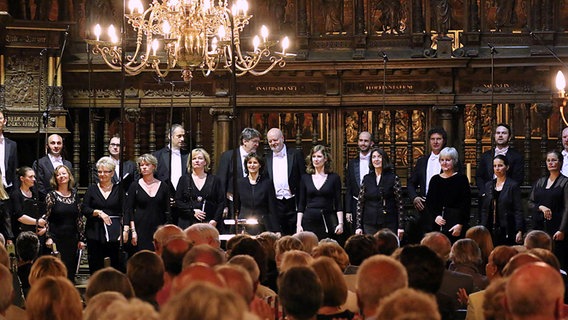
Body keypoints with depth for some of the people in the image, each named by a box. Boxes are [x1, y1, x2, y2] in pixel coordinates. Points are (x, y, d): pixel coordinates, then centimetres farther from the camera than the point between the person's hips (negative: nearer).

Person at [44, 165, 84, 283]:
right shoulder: (51, 196, -2)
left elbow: (79, 218, 12)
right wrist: (48, 237, -12)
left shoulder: (74, 195, 9)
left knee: (71, 271, 3)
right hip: (56, 239, -4)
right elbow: (46, 218, -4)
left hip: (72, 238, 4)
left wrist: (81, 238, 9)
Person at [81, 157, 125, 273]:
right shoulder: (92, 189, 10)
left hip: (114, 233, -1)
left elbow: (124, 212, 4)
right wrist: (98, 212, -14)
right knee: (96, 267, 1)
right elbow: (84, 209, 2)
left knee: (117, 265, -6)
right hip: (95, 233, 1)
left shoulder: (119, 190, 8)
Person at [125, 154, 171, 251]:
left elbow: (167, 211, 10)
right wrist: (132, 231, -7)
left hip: (158, 229, 1)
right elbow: (129, 210, 1)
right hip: (141, 229, -1)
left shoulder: (162, 186, 7)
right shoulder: (135, 186, 3)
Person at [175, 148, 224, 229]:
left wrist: (215, 220, -6)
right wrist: (193, 211, -8)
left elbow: (221, 202, 6)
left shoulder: (214, 179, 10)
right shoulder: (184, 179, 11)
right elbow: (178, 201, 6)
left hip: (209, 223, 0)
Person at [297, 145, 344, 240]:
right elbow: (301, 204, 10)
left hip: (327, 221, -1)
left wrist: (340, 223, -5)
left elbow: (338, 203, 3)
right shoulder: (305, 178, 9)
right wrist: (298, 224, 2)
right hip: (309, 221, 1)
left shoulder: (334, 178, 4)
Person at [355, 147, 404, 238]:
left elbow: (399, 203, -1)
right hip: (370, 224, 2)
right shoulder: (367, 179, 8)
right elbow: (360, 203, 9)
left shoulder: (393, 178, 1)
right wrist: (358, 226, 3)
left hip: (388, 224, -2)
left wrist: (401, 227, -6)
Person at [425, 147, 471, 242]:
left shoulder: (461, 179, 1)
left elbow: (466, 204, -3)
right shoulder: (435, 180, 12)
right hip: (437, 225, 3)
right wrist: (435, 217, -6)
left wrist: (460, 224, -11)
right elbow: (429, 203, 11)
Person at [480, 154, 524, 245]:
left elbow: (518, 210, -6)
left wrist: (519, 231, -14)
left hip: (507, 231, -4)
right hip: (490, 230, 4)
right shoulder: (489, 185, 14)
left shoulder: (513, 186, -1)